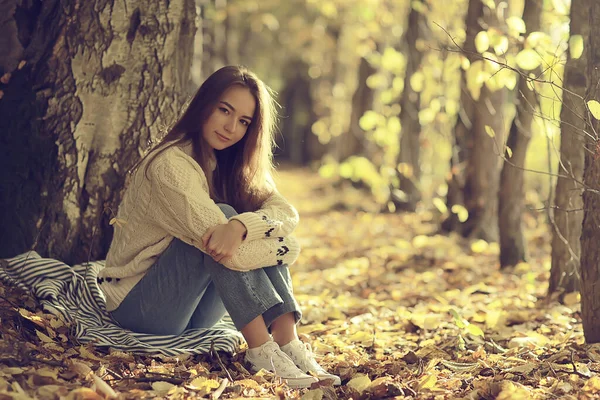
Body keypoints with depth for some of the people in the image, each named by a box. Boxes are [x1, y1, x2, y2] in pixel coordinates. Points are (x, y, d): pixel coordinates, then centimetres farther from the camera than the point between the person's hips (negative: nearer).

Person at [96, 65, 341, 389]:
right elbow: (223, 248, -29)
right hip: (138, 308, -7)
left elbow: (287, 213, -15)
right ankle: (261, 351, -32)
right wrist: (285, 248, -17)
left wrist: (240, 225, -35)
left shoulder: (231, 166, 4)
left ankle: (288, 343, -24)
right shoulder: (170, 165, -19)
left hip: (194, 317, 7)